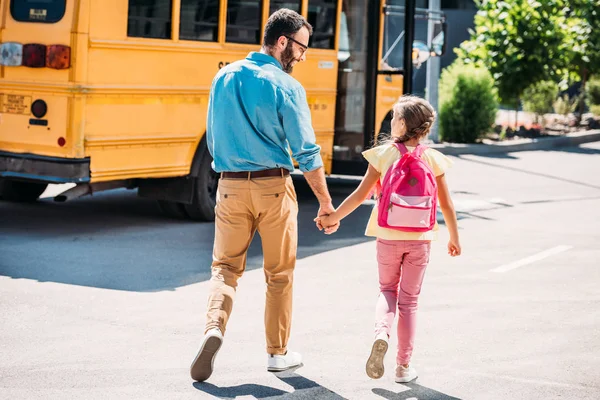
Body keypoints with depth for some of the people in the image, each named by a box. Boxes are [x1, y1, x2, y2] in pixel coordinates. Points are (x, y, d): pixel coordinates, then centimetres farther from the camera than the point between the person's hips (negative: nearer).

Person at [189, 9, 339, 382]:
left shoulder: (224, 78, 6)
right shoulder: (287, 87, -10)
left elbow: (213, 138, 14)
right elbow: (307, 152, -11)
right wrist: (326, 203, -4)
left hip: (230, 186, 4)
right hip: (273, 187, -3)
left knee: (225, 266, 10)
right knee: (280, 273, 11)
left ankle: (214, 327, -15)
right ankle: (278, 353, 19)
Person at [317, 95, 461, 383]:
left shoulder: (384, 154, -7)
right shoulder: (433, 159, -3)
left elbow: (361, 194, -6)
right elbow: (446, 205, 1)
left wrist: (333, 217, 7)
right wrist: (454, 238, 15)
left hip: (388, 237, -1)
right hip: (419, 239, 1)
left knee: (387, 290, 18)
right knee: (409, 300, 11)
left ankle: (381, 333, -12)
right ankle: (404, 365, 12)